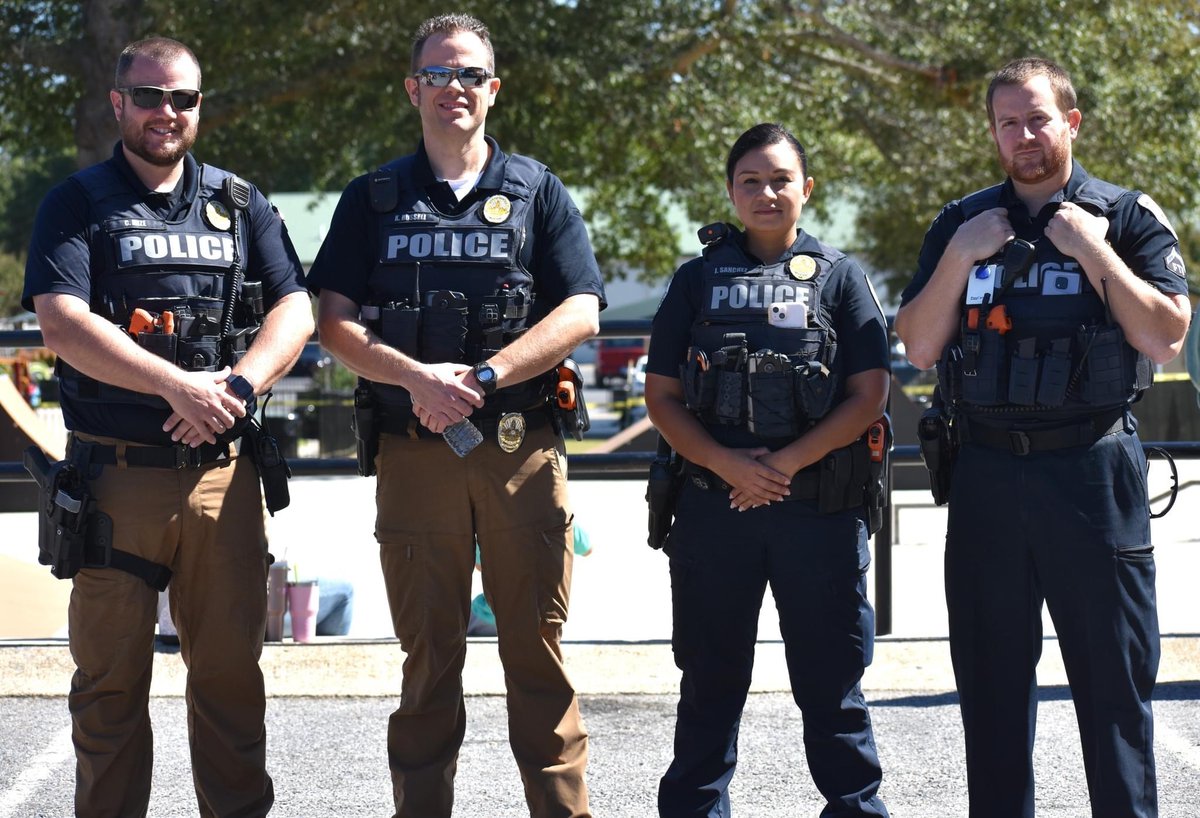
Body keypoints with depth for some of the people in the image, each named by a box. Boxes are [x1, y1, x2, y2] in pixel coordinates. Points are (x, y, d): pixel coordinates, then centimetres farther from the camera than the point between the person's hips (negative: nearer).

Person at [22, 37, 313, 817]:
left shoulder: (240, 204, 14)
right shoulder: (77, 204, 4)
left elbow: (295, 312, 6)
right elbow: (62, 323, -10)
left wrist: (235, 387, -13)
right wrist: (180, 386, -17)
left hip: (223, 472, 2)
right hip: (115, 476, -2)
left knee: (231, 667, 6)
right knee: (111, 676, 2)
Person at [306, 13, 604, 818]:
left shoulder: (539, 192, 9)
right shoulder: (373, 200, 11)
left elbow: (580, 313, -1)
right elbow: (336, 321, 3)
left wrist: (481, 376, -13)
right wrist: (418, 378, -14)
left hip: (523, 449, -1)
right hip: (414, 451, 1)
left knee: (537, 646, 0)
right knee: (428, 652, 5)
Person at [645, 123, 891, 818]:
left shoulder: (841, 277, 5)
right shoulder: (699, 279, 9)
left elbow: (869, 395, -2)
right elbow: (663, 397, 5)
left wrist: (786, 462, -13)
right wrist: (730, 464, -11)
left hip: (820, 507, -1)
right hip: (716, 503, 2)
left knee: (831, 678, 4)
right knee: (711, 677, 10)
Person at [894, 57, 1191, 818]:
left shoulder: (1127, 217, 2)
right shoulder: (961, 224, 10)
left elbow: (1165, 339, -9)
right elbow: (919, 348, 4)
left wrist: (1092, 250, -13)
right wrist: (960, 258, -6)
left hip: (1095, 476, -3)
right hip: (987, 477, 3)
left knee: (1115, 678, 0)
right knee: (992, 681, 10)